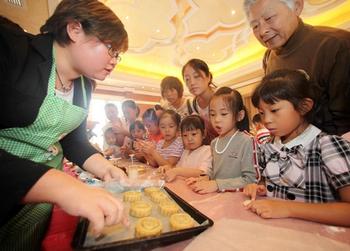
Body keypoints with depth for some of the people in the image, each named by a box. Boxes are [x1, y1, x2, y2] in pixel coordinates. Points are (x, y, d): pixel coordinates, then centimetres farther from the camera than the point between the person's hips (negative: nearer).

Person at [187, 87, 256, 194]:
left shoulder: (246, 141, -13)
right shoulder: (214, 143, 6)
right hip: (216, 195, 4)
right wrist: (204, 179, -4)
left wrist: (218, 184, -20)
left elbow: (250, 179, -14)